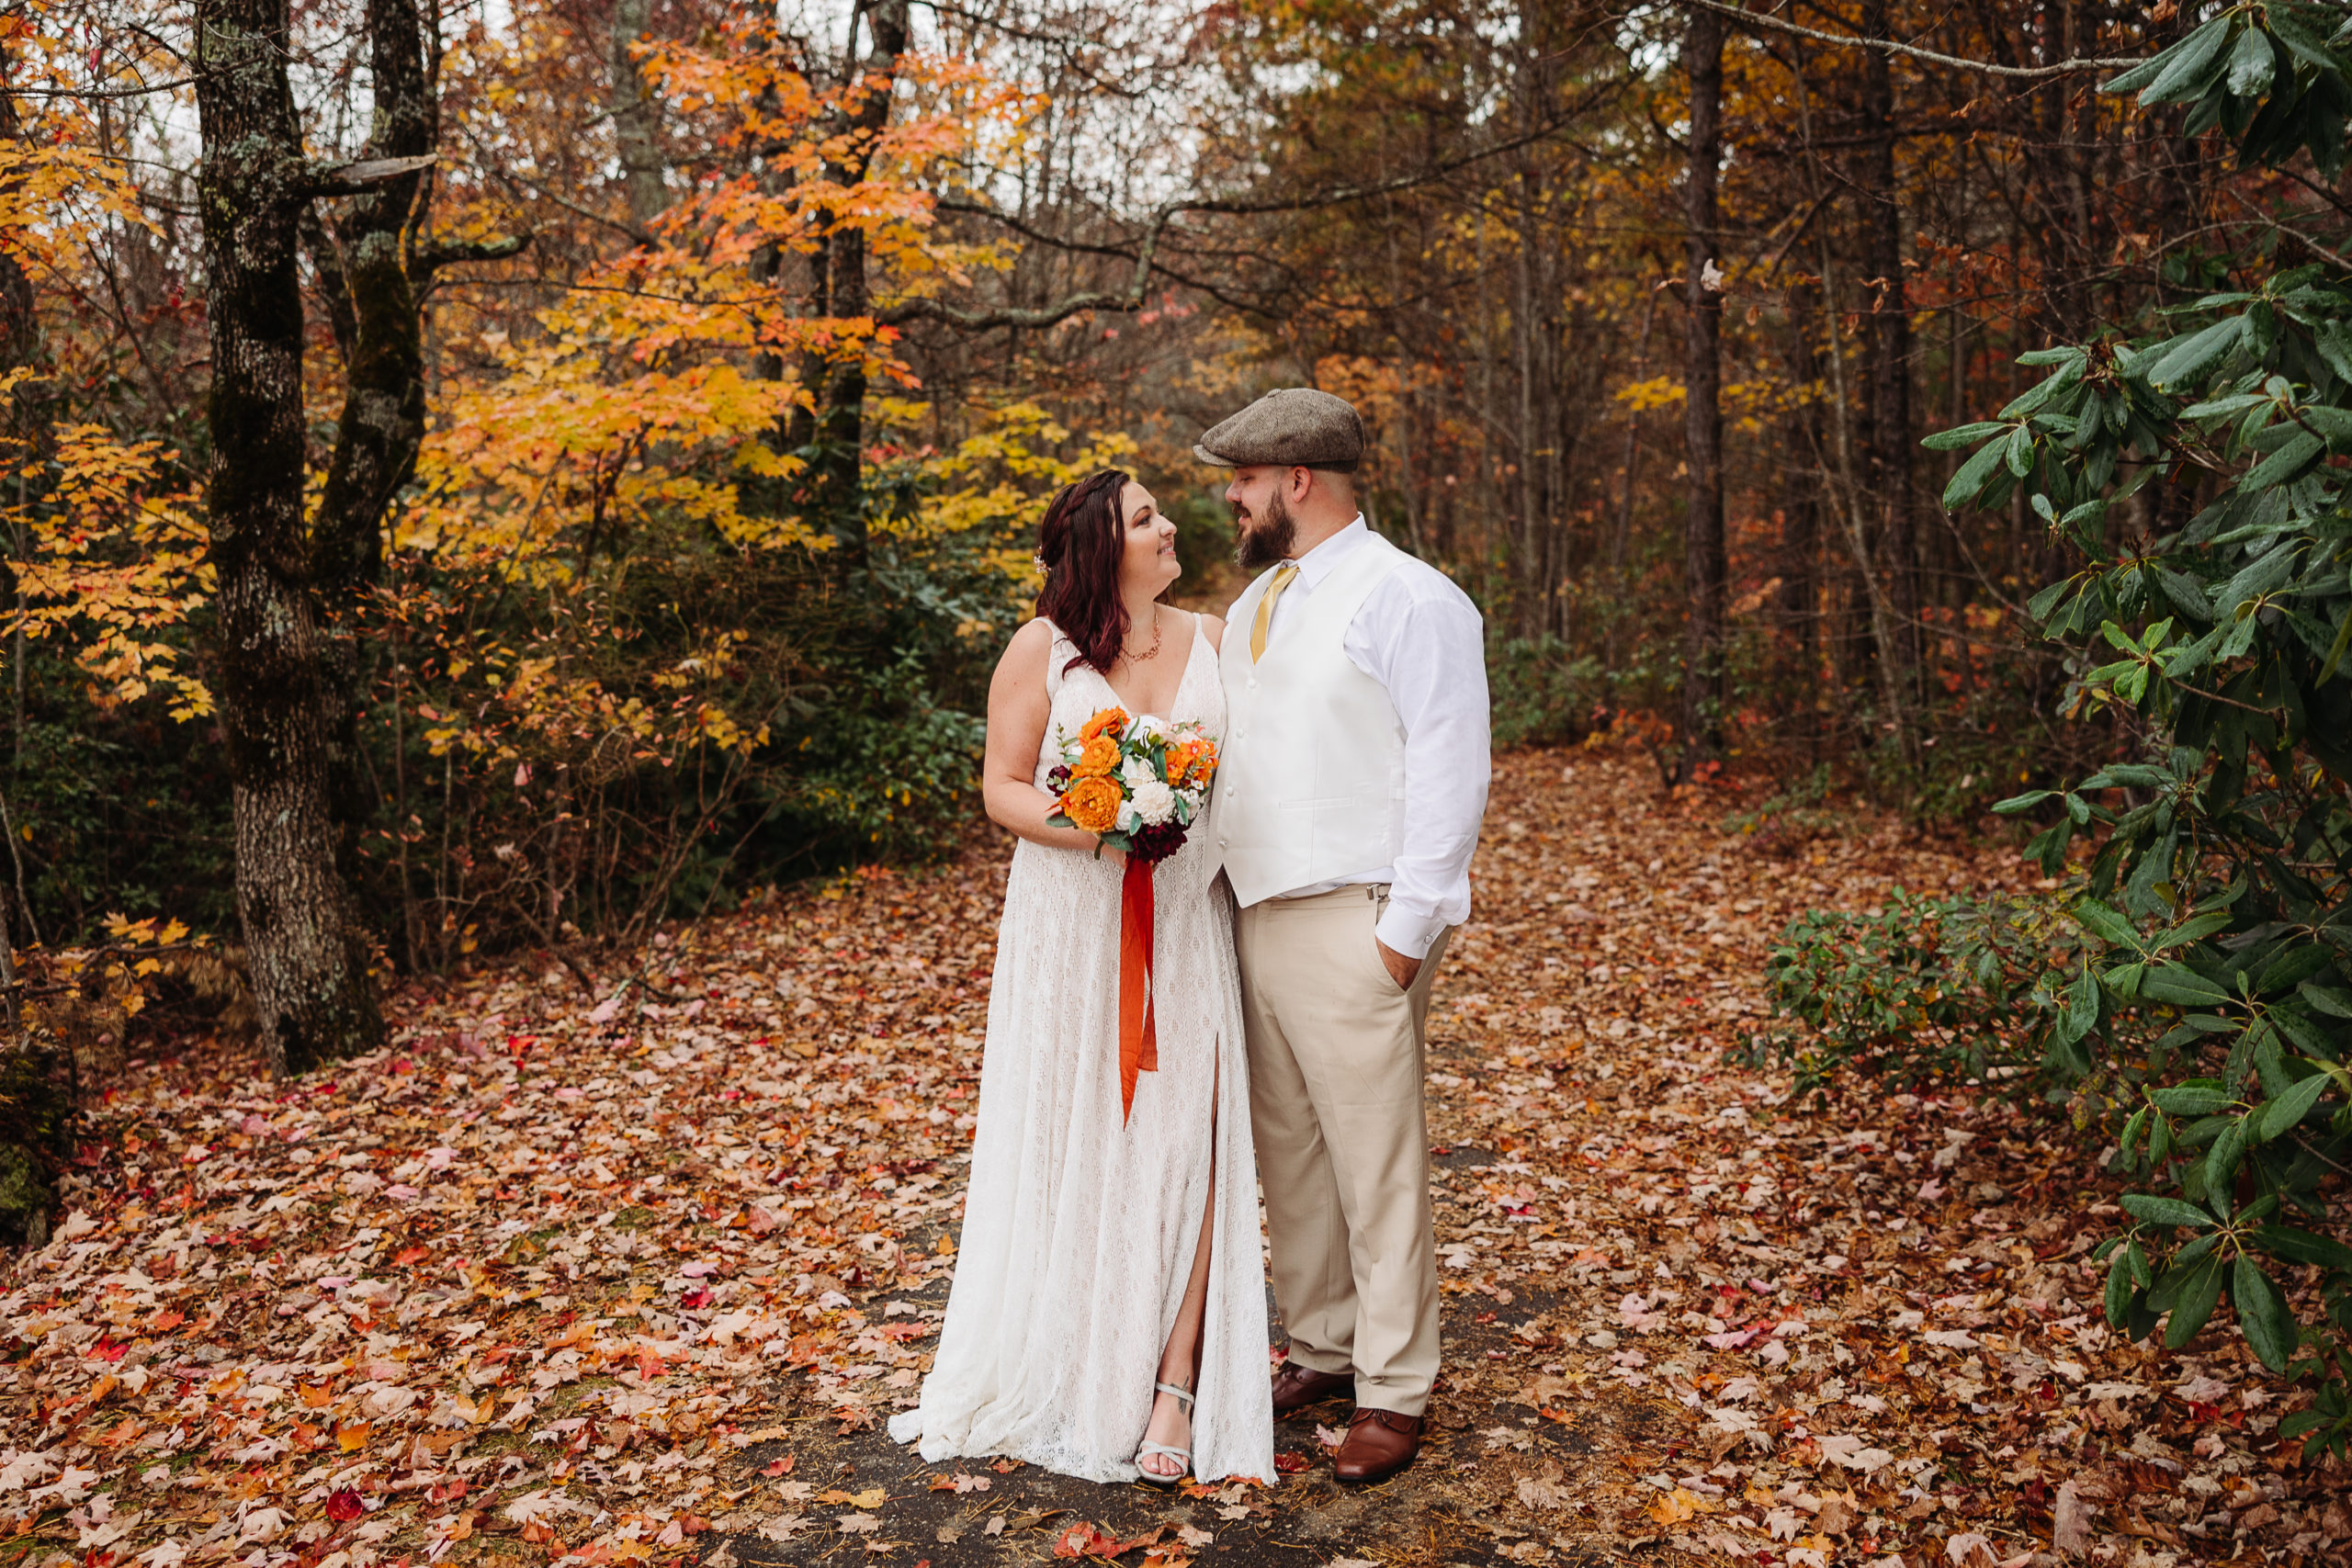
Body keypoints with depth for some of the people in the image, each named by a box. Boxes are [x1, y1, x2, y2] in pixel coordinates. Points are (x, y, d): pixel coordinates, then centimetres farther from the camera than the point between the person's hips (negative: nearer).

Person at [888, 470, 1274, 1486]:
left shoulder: (1212, 640, 8)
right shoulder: (1042, 649, -2)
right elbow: (1002, 789, -2)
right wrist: (1091, 826, -19)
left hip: (1185, 926, 2)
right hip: (1072, 923, -2)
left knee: (1188, 1139, -5)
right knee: (1072, 1145, 6)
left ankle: (1174, 1390, 3)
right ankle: (1060, 1372, 24)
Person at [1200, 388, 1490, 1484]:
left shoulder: (1407, 598, -8)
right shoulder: (1255, 602, 19)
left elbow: (1449, 775, -12)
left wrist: (1406, 930, -16)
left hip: (1350, 928, -8)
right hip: (1255, 919, 8)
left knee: (1376, 1164, -2)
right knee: (1288, 1155, 14)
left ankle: (1393, 1393, 11)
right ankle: (1323, 1349, 28)